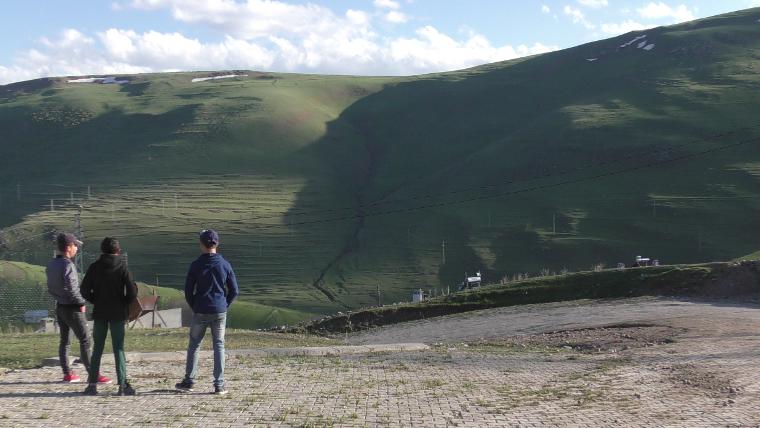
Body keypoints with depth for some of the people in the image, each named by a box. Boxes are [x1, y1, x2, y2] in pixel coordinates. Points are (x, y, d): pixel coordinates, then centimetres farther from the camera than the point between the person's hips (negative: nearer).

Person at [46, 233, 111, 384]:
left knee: (64, 340, 13)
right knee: (85, 340, -6)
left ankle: (67, 373, 18)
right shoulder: (68, 265, -20)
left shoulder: (51, 265, 7)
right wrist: (81, 303, -12)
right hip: (72, 308, -9)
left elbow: (50, 288, 12)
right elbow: (72, 289, -24)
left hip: (59, 307, 9)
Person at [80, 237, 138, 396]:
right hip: (118, 313, -2)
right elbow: (132, 292, -14)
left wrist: (96, 301, 11)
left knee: (97, 349, 10)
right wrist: (125, 303, 4)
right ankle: (123, 385, -1)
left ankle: (92, 384, 8)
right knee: (119, 349, 3)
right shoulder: (122, 267, -8)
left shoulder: (94, 267, -1)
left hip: (99, 313, 2)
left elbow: (85, 291, -3)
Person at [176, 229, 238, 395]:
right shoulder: (225, 265, -1)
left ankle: (189, 381, 16)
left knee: (193, 345, 12)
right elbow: (234, 291, 1)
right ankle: (219, 385, 2)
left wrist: (194, 307, 10)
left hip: (200, 312, -1)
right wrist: (224, 305, 11)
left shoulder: (196, 265, -6)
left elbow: (188, 291, -3)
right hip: (220, 312, 1)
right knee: (219, 346, 5)